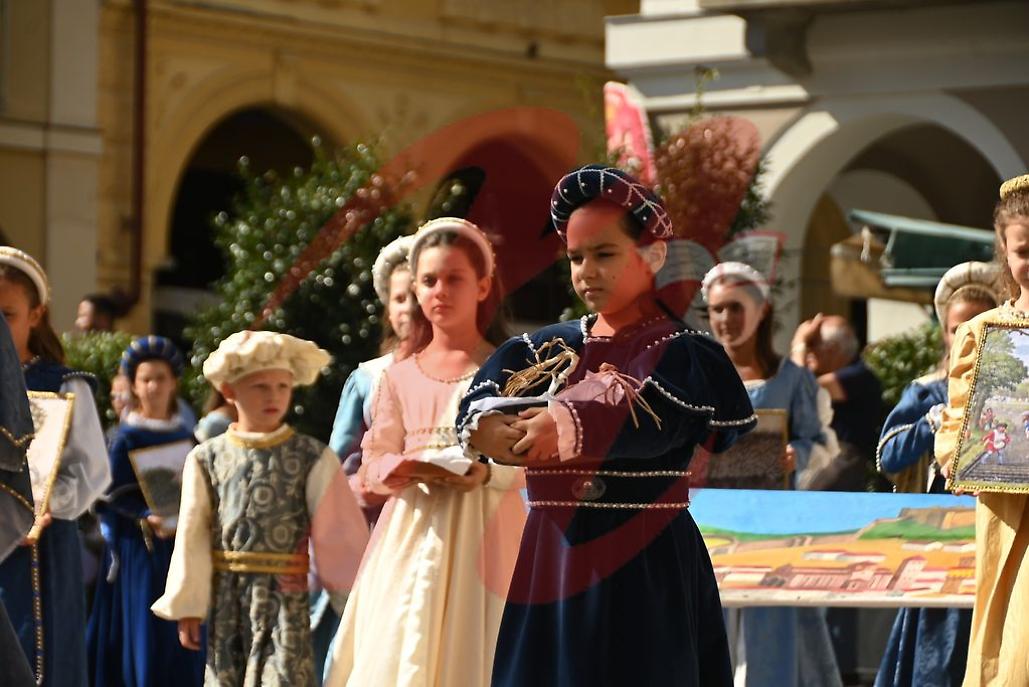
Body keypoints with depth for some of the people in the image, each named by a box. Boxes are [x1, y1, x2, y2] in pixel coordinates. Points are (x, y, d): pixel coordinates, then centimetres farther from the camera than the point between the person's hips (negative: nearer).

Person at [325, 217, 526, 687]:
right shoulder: (400, 378, 11)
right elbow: (375, 460, 10)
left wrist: (489, 472, -20)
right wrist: (402, 468, -12)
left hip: (480, 536, -2)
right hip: (412, 538, 3)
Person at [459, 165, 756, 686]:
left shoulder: (686, 354, -3)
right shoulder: (545, 349, 12)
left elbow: (653, 420, -23)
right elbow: (479, 402, -3)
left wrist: (569, 425, -39)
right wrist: (489, 429, -27)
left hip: (645, 573, -5)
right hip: (551, 565, 5)